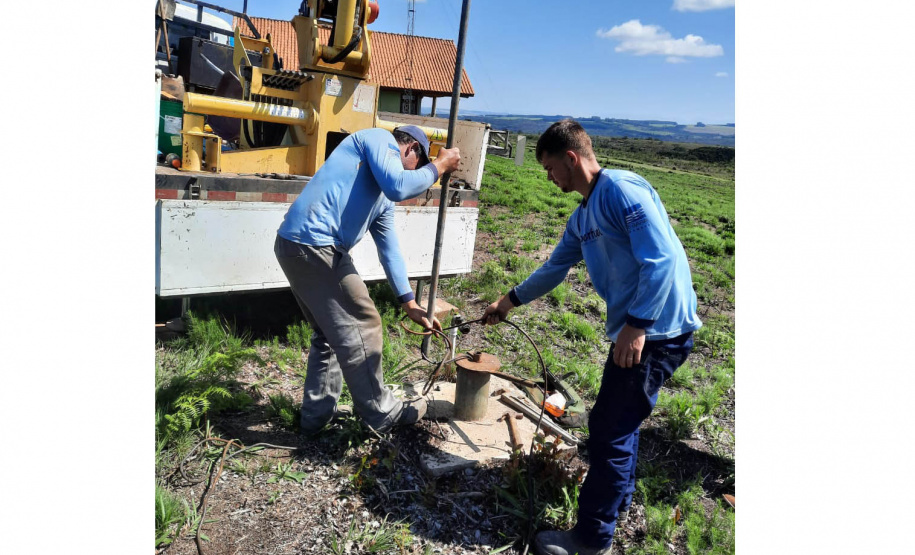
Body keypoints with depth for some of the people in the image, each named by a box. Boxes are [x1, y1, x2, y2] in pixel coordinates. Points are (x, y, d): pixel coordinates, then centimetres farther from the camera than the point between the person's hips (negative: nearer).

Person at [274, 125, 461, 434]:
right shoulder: (380, 139, 3)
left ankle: (316, 415, 31)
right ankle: (381, 413, 18)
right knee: (360, 328, 2)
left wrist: (409, 304, 23)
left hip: (296, 246, 10)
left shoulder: (382, 199, 27)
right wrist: (439, 167, 0)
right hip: (314, 244, -10)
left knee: (329, 333, 21)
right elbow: (399, 186, -17)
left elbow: (389, 249, 26)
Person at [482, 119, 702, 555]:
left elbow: (661, 259, -24)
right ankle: (617, 499, 46)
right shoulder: (582, 217, 14)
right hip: (634, 329, 10)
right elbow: (556, 267, 26)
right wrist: (511, 300, 31)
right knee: (619, 421, 24)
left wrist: (636, 325, -25)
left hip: (656, 331, -10)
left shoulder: (622, 189, -16)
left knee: (609, 431, -1)